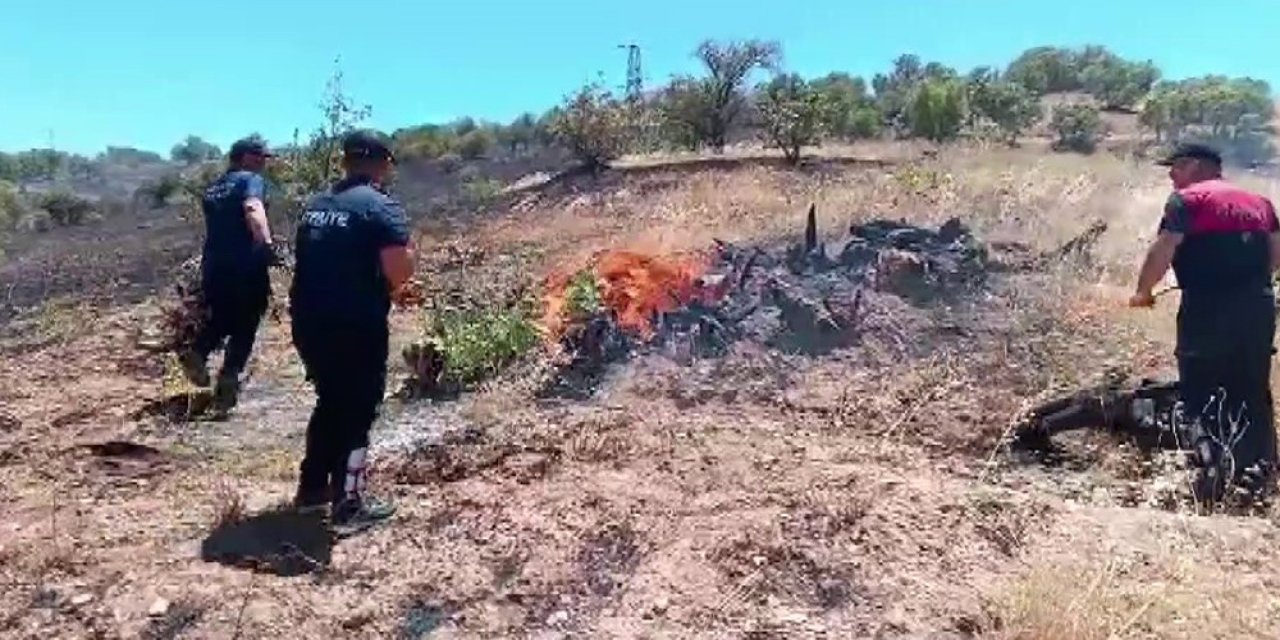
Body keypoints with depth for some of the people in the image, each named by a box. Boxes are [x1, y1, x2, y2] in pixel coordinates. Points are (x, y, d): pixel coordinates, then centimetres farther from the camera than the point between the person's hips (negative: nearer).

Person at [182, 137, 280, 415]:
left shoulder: (213, 188, 19)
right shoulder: (252, 180, -5)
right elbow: (252, 209, -26)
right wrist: (267, 242, -40)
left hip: (213, 266, 6)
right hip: (245, 266, -6)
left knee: (220, 319, 23)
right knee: (243, 327, 4)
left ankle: (198, 353, -1)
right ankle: (228, 378, -4)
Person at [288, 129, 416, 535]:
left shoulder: (316, 205, 13)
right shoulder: (381, 207, -11)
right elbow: (399, 271, -23)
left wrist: (390, 289, 23)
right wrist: (395, 285, 2)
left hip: (308, 322, 7)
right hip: (355, 328, -7)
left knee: (329, 402, 23)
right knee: (357, 410, 6)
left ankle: (312, 488, 33)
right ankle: (348, 505, 12)